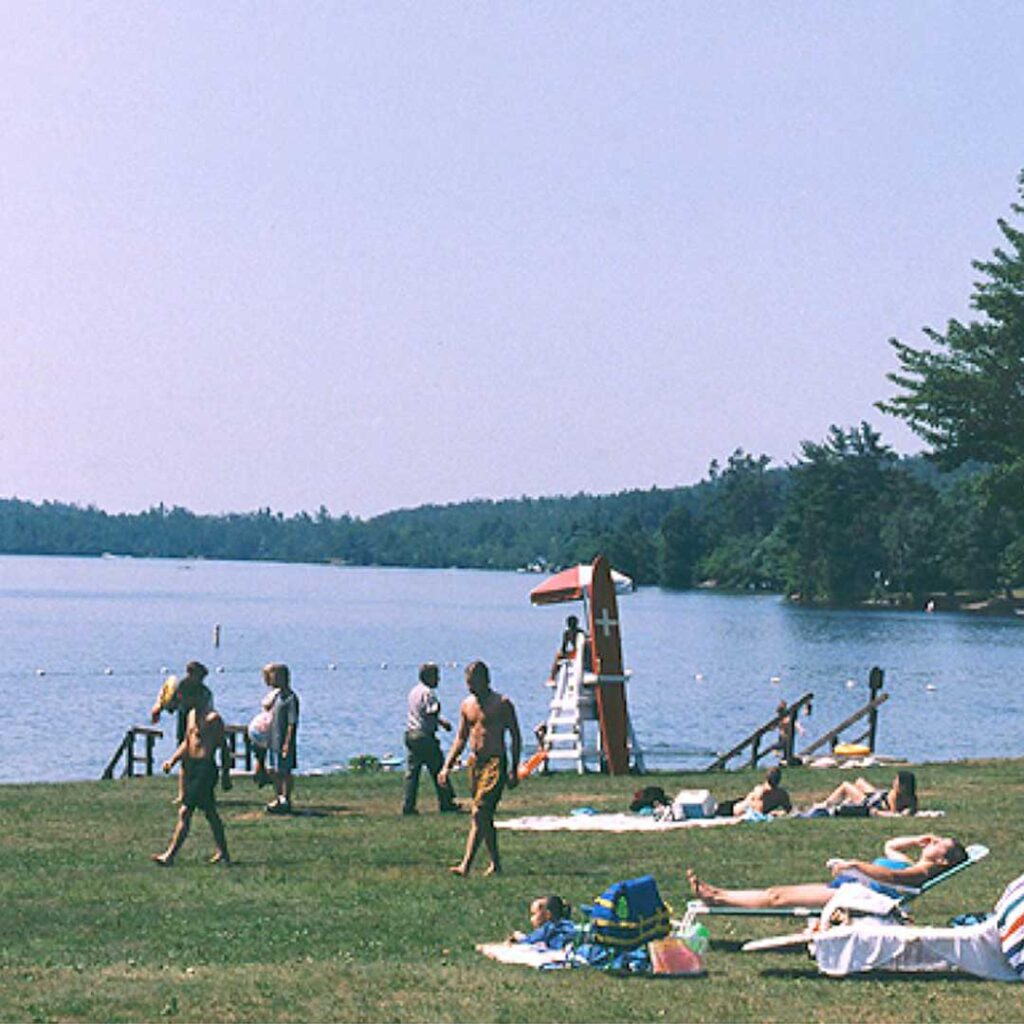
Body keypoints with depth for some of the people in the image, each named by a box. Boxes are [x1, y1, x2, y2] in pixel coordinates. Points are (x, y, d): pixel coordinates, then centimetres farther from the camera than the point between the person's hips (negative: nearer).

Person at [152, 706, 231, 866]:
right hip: (189, 766, 9)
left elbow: (223, 747, -10)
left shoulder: (213, 718, -13)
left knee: (185, 812, -9)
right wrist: (172, 760, 8)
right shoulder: (191, 715, 12)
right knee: (210, 813, 13)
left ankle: (170, 855, -7)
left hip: (205, 768, -9)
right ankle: (223, 854, 21)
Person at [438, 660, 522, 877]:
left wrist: (514, 771, -9)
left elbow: (516, 737, -4)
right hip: (475, 762, 7)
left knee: (479, 813, -16)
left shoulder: (502, 704, -6)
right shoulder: (467, 705, 11)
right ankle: (495, 863, 19)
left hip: (495, 762, -6)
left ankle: (466, 865, -23)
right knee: (486, 817, 10)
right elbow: (460, 739, 17)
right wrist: (447, 767, 8)